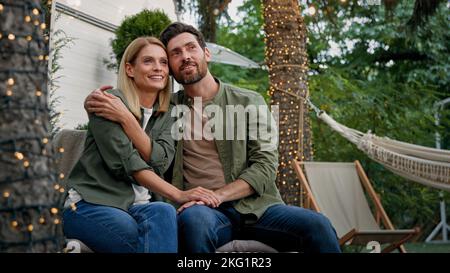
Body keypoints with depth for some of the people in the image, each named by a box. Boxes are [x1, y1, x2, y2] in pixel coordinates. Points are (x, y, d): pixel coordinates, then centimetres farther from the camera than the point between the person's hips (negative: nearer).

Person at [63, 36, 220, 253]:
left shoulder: (164, 116, 14)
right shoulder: (108, 103, -4)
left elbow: (161, 162, -5)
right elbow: (127, 162, -15)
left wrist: (127, 119, -14)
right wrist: (178, 195, -22)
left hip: (135, 205, 5)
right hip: (90, 203, -5)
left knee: (161, 212, -32)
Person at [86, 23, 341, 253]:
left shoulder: (250, 102, 10)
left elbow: (266, 164, 1)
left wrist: (218, 195, -14)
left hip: (253, 205, 1)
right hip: (201, 210, 0)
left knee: (317, 226, -26)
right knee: (195, 220, -38)